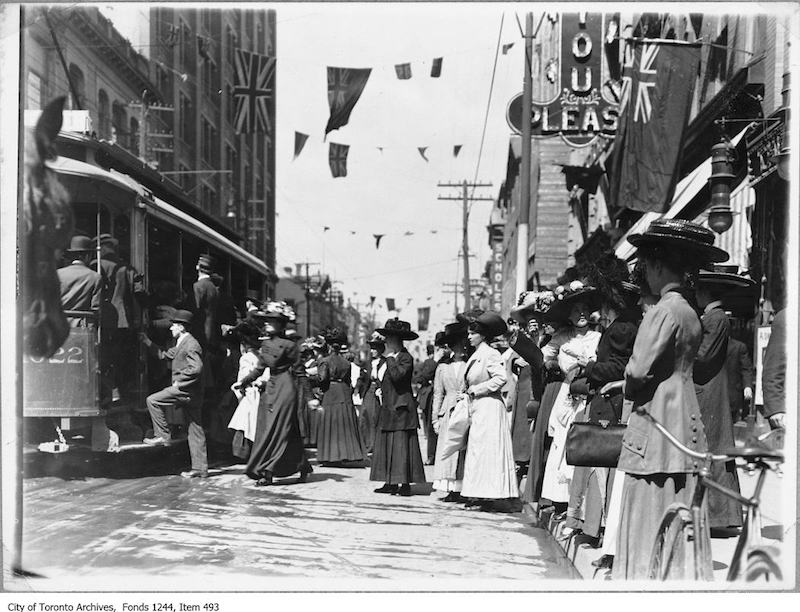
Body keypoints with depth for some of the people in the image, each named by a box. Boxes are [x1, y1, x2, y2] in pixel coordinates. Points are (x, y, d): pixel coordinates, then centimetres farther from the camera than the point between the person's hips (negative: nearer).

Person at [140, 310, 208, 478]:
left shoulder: (191, 345, -13)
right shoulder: (181, 344, 19)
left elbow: (196, 368, -24)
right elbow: (162, 355, 28)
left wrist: (179, 380, -17)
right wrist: (146, 341, 23)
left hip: (186, 390, -10)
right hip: (187, 392, 10)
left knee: (153, 400, -7)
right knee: (195, 431, 8)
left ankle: (163, 435, -1)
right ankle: (200, 468, 10)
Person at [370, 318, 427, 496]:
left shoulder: (406, 358, -10)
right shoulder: (389, 358, 17)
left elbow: (397, 375, -27)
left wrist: (390, 358, -17)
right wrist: (380, 390, 12)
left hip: (401, 408, -9)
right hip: (387, 408, 9)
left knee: (402, 446, -7)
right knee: (387, 446, 9)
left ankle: (405, 484, -4)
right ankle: (391, 483, 13)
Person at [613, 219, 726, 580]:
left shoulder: (665, 310, -15)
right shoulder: (690, 313, 14)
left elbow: (639, 371, -20)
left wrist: (628, 389, 0)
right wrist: (631, 384, 9)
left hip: (657, 420, -9)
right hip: (682, 417, 9)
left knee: (651, 513, -3)